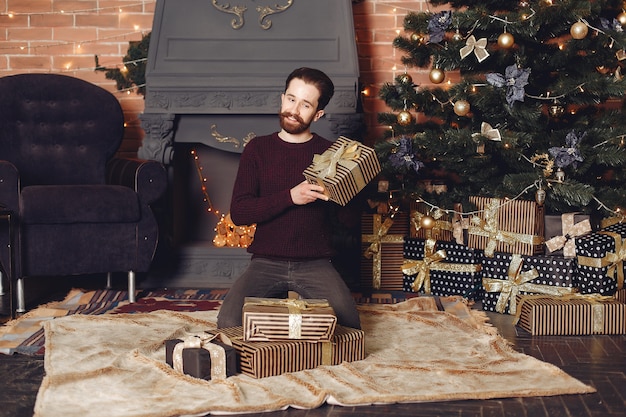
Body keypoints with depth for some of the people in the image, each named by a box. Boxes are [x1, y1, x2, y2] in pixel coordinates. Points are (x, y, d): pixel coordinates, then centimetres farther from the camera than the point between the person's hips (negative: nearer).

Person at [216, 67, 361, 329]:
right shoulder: (258, 149, 7)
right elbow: (238, 212, -5)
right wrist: (290, 197, -17)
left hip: (315, 264, 0)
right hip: (266, 263, 0)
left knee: (348, 326, -23)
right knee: (228, 323, -23)